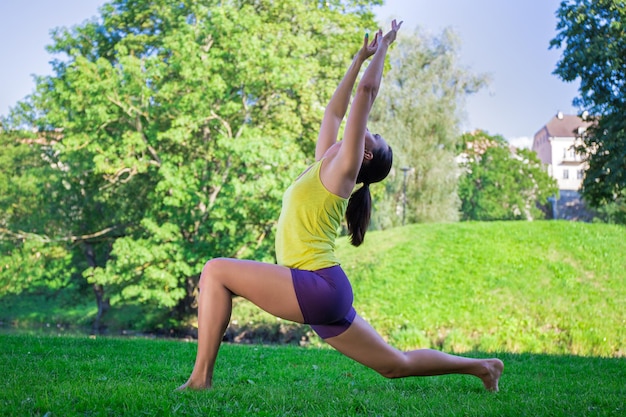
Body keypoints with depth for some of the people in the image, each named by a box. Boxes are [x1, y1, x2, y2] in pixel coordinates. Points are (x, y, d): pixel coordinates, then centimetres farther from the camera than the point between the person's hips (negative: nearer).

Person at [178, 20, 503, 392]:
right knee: (396, 365, 15)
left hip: (318, 286, -9)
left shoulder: (342, 169, -2)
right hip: (325, 295, 10)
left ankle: (201, 377, -14)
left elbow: (367, 91, -4)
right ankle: (480, 366, 24)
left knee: (216, 271, -14)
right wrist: (360, 57, 33)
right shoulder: (324, 167, 19)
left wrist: (381, 50, 8)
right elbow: (334, 111, 28)